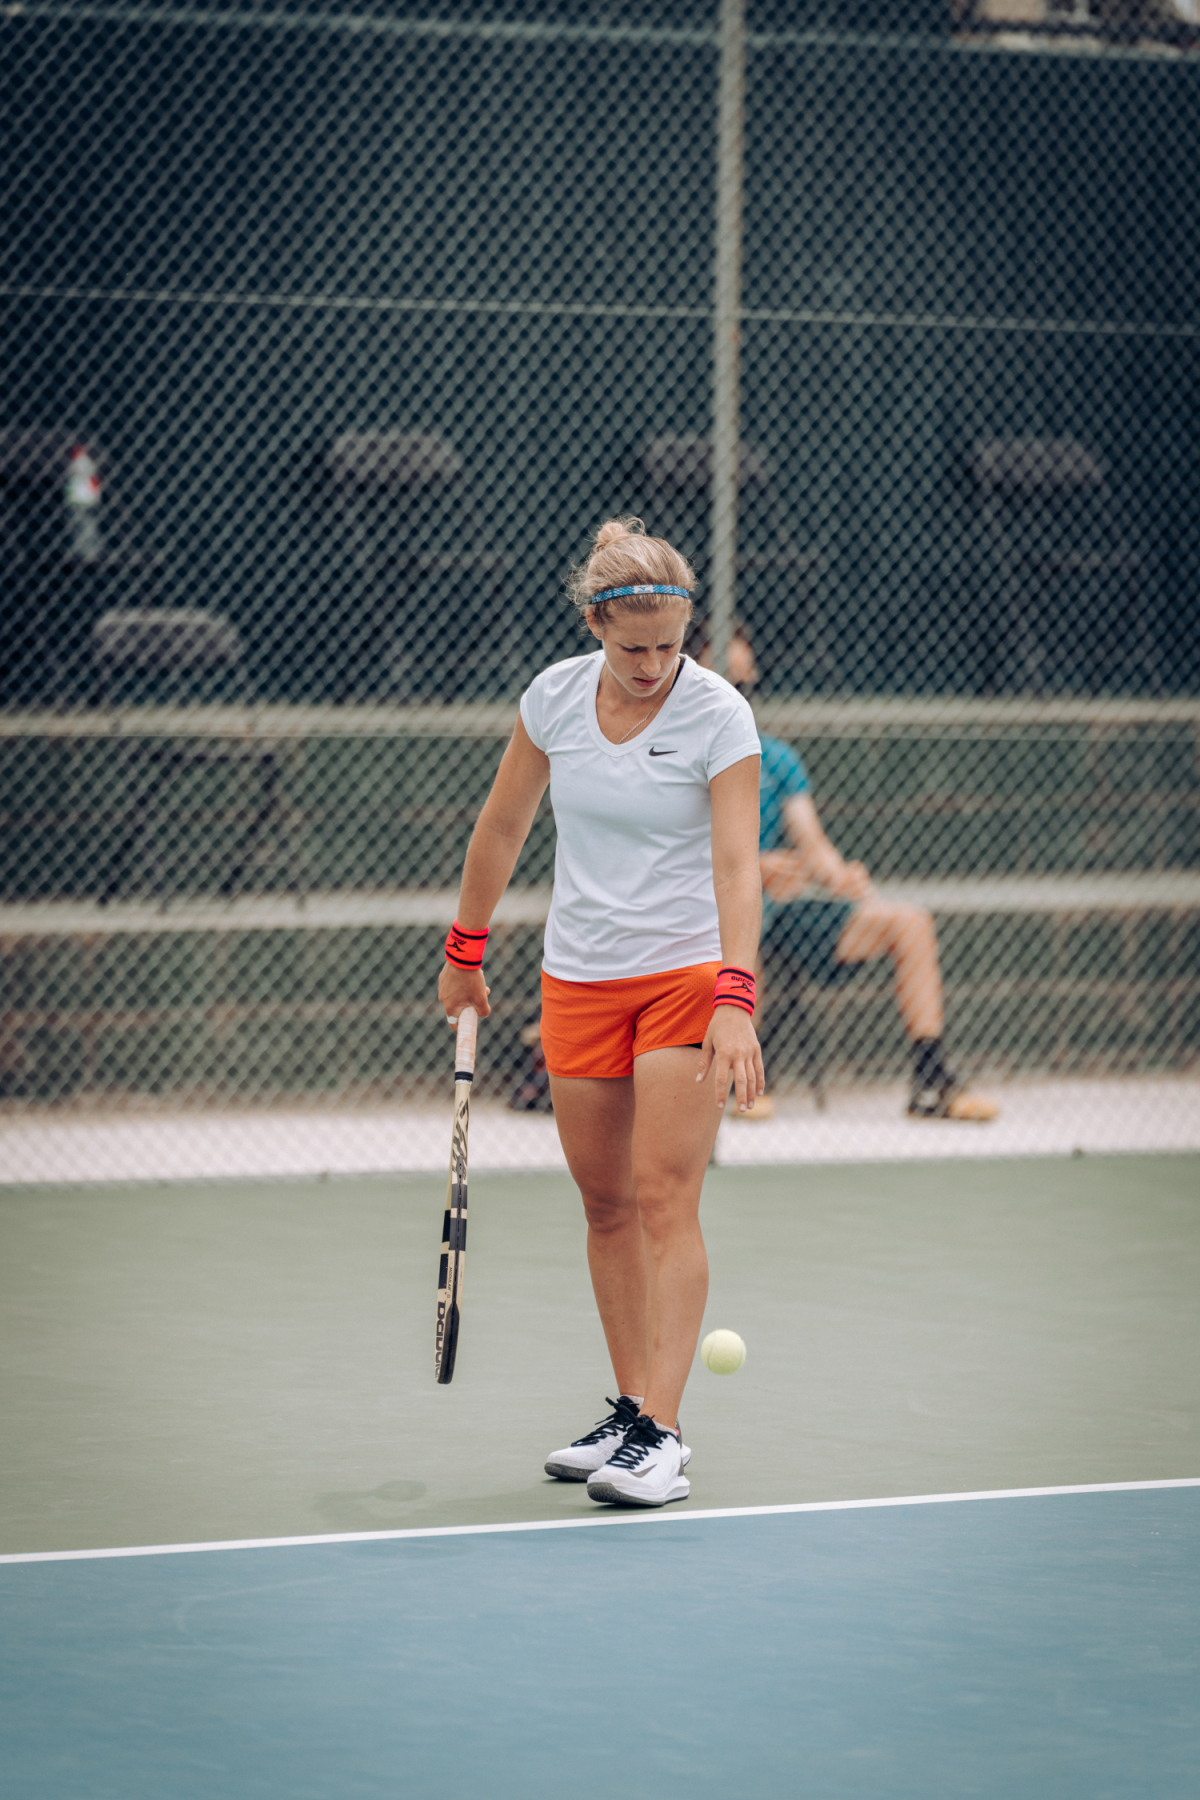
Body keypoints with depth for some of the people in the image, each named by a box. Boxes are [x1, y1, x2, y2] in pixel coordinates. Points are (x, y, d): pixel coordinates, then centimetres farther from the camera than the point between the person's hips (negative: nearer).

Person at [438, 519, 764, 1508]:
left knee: (664, 1198, -11)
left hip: (687, 974, -5)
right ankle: (630, 1410, 20)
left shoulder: (718, 714, -14)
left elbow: (737, 865, -21)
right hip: (577, 981, 5)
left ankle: (660, 1434, -13)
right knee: (605, 1204, 10)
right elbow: (503, 828, 12)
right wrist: (465, 951, 15)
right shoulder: (555, 696, -2)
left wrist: (736, 1000, -32)